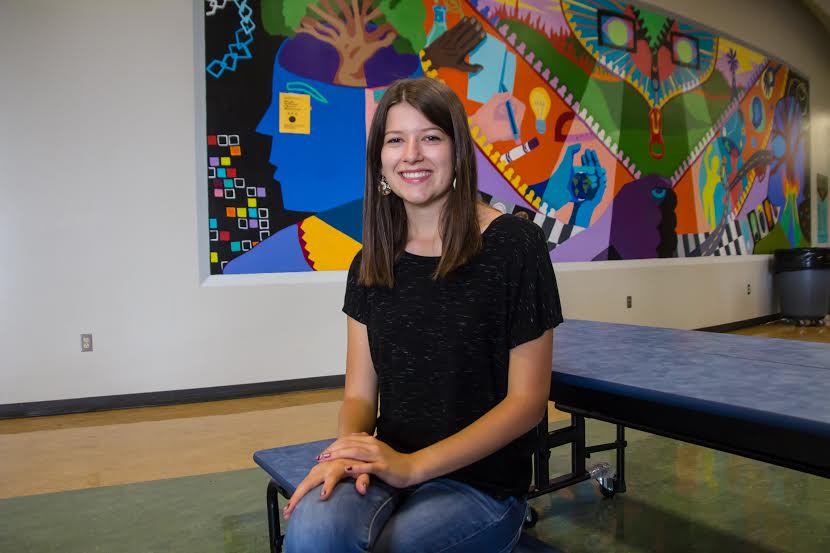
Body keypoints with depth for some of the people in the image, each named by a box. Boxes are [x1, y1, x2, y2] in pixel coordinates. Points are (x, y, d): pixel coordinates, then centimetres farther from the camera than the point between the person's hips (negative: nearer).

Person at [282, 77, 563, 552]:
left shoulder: (513, 244, -10)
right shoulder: (372, 263, 5)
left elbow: (527, 401, -10)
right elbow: (360, 393, 5)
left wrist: (411, 465, -18)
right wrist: (348, 451, -18)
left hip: (481, 483, -2)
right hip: (388, 469, 2)